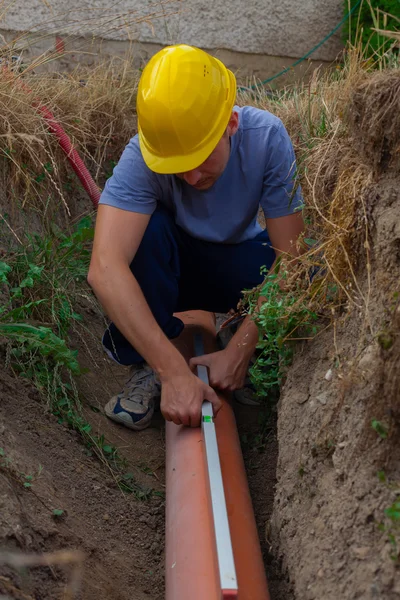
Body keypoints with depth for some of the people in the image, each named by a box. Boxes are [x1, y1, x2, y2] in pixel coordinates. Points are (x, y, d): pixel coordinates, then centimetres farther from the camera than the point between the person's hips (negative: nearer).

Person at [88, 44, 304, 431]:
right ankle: (146, 369, -15)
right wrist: (175, 372, -52)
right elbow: (104, 269, -45)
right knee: (148, 228, -35)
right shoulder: (141, 157, -32)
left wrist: (239, 352, -32)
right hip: (171, 266, -1)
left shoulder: (267, 137, -28)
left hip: (237, 263, 1)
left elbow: (288, 258, -26)